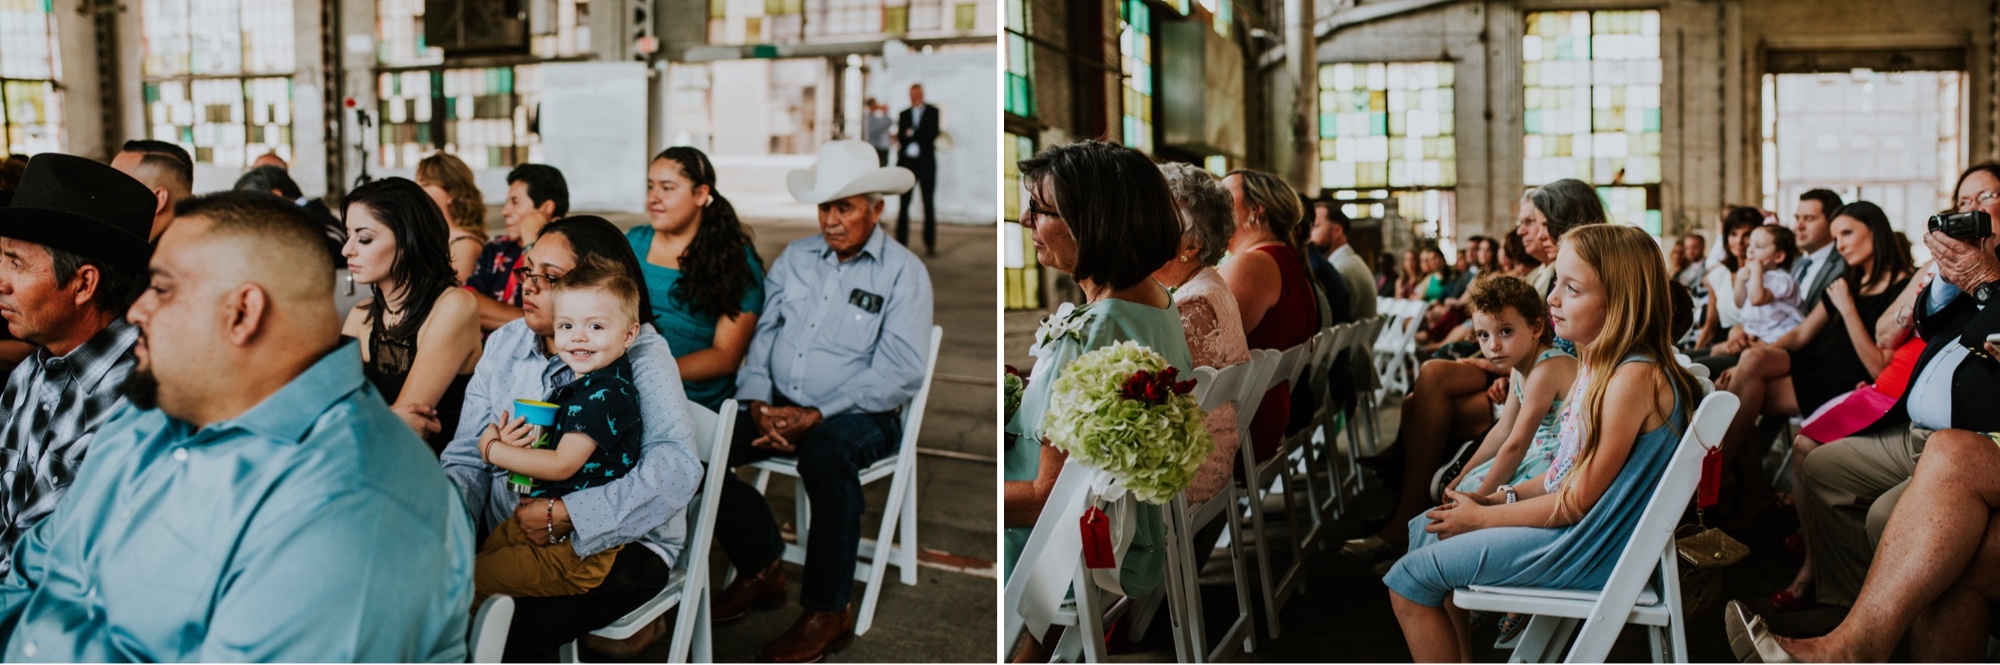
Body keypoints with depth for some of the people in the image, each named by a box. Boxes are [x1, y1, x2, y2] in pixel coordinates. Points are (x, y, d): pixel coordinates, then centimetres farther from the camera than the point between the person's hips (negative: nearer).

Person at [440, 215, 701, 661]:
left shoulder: (639, 352, -9)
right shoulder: (504, 345, 9)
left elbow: (675, 467, -23)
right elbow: (467, 459, 6)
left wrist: (567, 515, -28)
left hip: (620, 543, -5)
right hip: (510, 533, 6)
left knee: (523, 624, -28)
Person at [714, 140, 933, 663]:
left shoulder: (903, 272, -6)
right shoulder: (795, 257, 12)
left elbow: (900, 372, -15)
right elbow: (761, 332, 11)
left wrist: (815, 416, -21)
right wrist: (757, 400, -9)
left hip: (859, 416, -5)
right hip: (781, 406, 6)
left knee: (826, 451, -38)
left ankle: (826, 611, -21)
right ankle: (760, 568, 3)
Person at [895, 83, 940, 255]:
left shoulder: (933, 111, 7)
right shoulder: (904, 114, 13)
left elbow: (933, 134, -6)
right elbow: (900, 137, 3)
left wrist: (913, 134, -4)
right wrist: (923, 135, -5)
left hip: (926, 163, -2)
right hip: (907, 162, 2)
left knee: (928, 204, 0)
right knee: (904, 204, -1)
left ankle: (930, 244, 3)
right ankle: (901, 242, 2)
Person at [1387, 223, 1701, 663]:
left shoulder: (1634, 377, -25)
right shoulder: (1599, 363, 6)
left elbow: (1578, 501, -21)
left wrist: (1481, 517, -12)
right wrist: (1499, 498, 3)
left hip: (1588, 550, -10)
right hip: (1570, 524, 10)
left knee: (1411, 580, -8)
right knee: (1426, 530, 18)